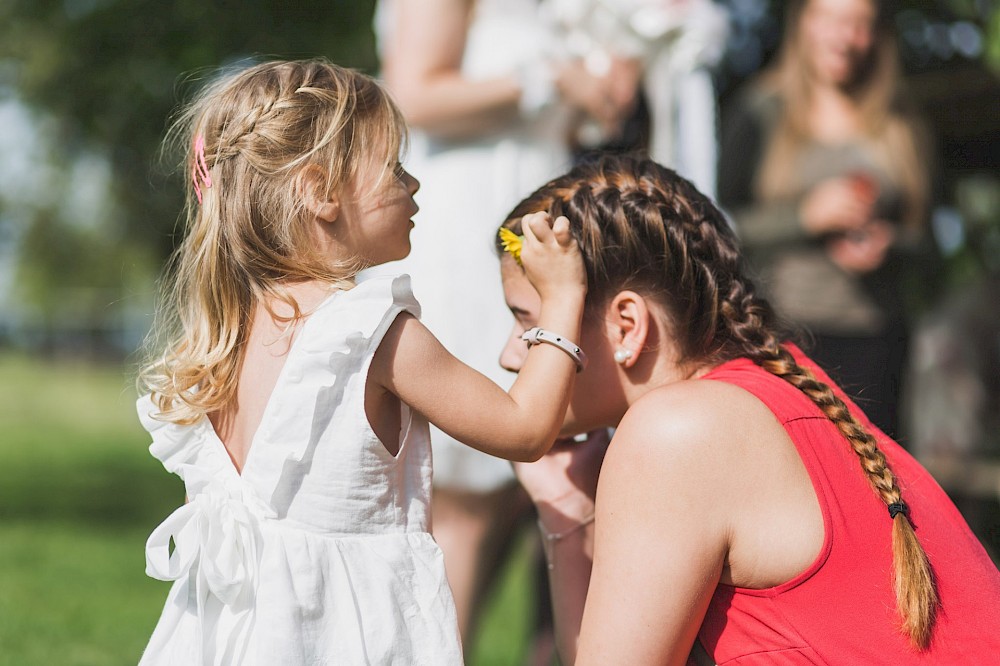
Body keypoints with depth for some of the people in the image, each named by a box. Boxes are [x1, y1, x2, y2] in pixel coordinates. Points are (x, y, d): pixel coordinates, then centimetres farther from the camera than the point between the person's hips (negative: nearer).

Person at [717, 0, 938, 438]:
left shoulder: (900, 127, 15)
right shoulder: (756, 114, 7)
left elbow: (925, 243, 17)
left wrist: (889, 244, -5)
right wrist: (806, 216, -11)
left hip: (874, 334, 2)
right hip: (781, 330, -2)